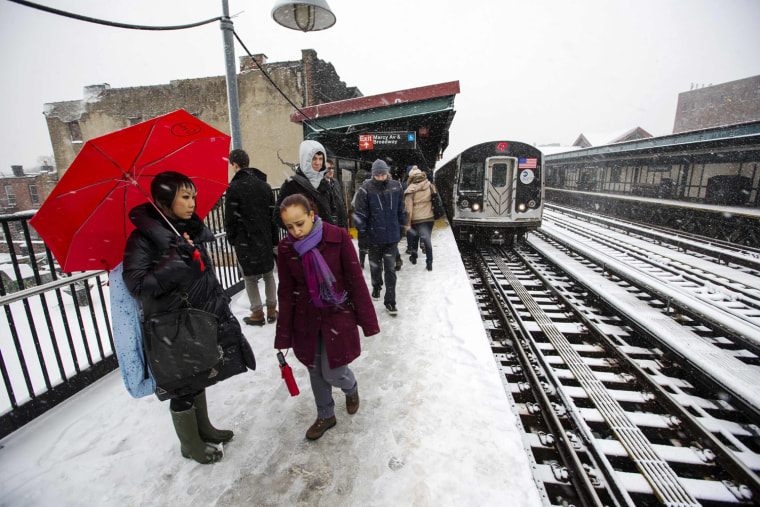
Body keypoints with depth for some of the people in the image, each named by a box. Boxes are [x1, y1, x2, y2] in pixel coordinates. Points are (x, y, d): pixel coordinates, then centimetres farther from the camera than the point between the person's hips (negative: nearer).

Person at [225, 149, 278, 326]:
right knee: (269, 274, 14)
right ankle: (272, 310, 21)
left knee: (250, 277, 7)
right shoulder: (264, 185, 6)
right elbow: (273, 213, 6)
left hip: (245, 240, -5)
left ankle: (257, 313, 14)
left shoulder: (234, 187, -10)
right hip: (265, 239, 5)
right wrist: (273, 238, 11)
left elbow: (230, 217, -9)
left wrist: (231, 238, 6)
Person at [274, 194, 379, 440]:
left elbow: (356, 280, -10)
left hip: (338, 316, -3)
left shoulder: (338, 237, -16)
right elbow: (286, 293, 0)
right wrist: (284, 335, 4)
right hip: (306, 320, 3)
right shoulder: (286, 247, -7)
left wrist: (367, 320, -7)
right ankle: (325, 416, 44)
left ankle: (351, 387, 41)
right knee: (316, 372, 17)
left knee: (333, 373, 3)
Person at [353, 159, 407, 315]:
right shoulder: (366, 189, -9)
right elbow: (360, 213, -5)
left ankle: (390, 301, 13)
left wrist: (401, 227, 15)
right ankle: (376, 287, 45)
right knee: (375, 266, 17)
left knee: (390, 269, 2)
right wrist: (362, 232, -7)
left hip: (392, 237, 1)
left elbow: (401, 210, 12)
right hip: (374, 236, -1)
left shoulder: (396, 187, 0)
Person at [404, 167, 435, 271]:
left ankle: (414, 257, 35)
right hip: (430, 218, 2)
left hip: (416, 219, -2)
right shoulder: (430, 186, 0)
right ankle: (429, 263, 7)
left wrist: (407, 223, -6)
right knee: (427, 239, 9)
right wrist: (435, 215, 21)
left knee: (414, 238, 20)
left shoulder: (410, 190, -11)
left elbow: (408, 208, -12)